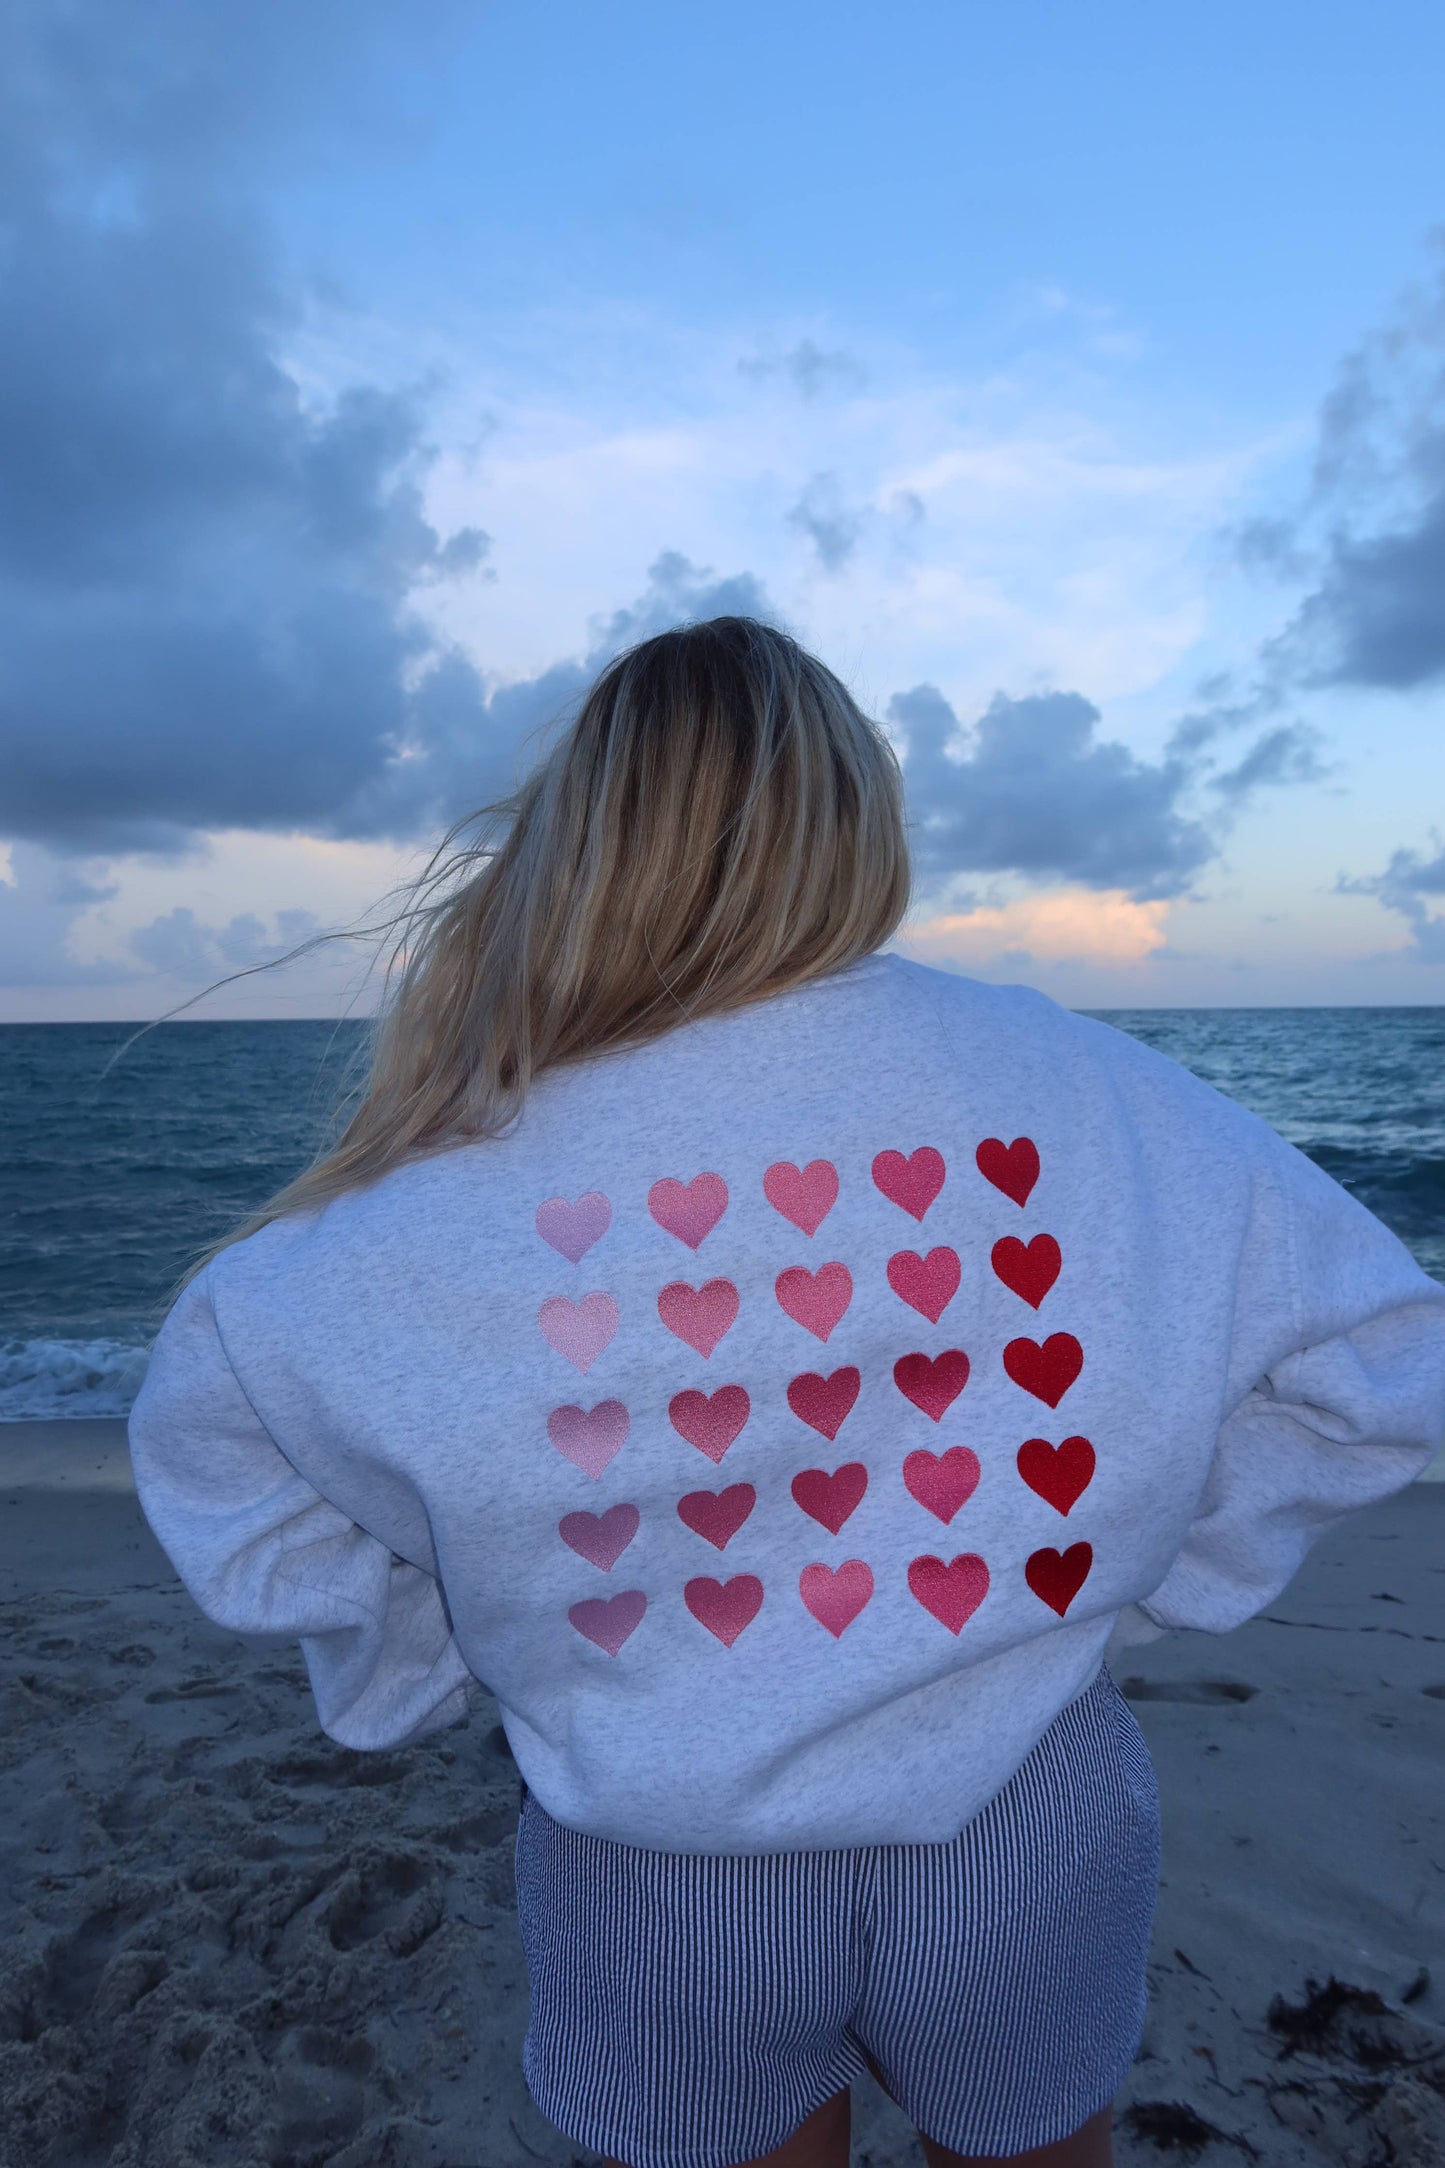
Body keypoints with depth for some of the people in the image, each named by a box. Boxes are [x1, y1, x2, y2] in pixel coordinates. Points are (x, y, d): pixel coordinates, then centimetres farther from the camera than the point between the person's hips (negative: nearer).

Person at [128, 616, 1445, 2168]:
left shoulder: (474, 1183, -17)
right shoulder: (1078, 1090, -15)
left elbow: (208, 1416, -4)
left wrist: (409, 1669, 6)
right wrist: (1123, 1591, 3)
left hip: (651, 1858, 0)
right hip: (1028, 1824, 1)